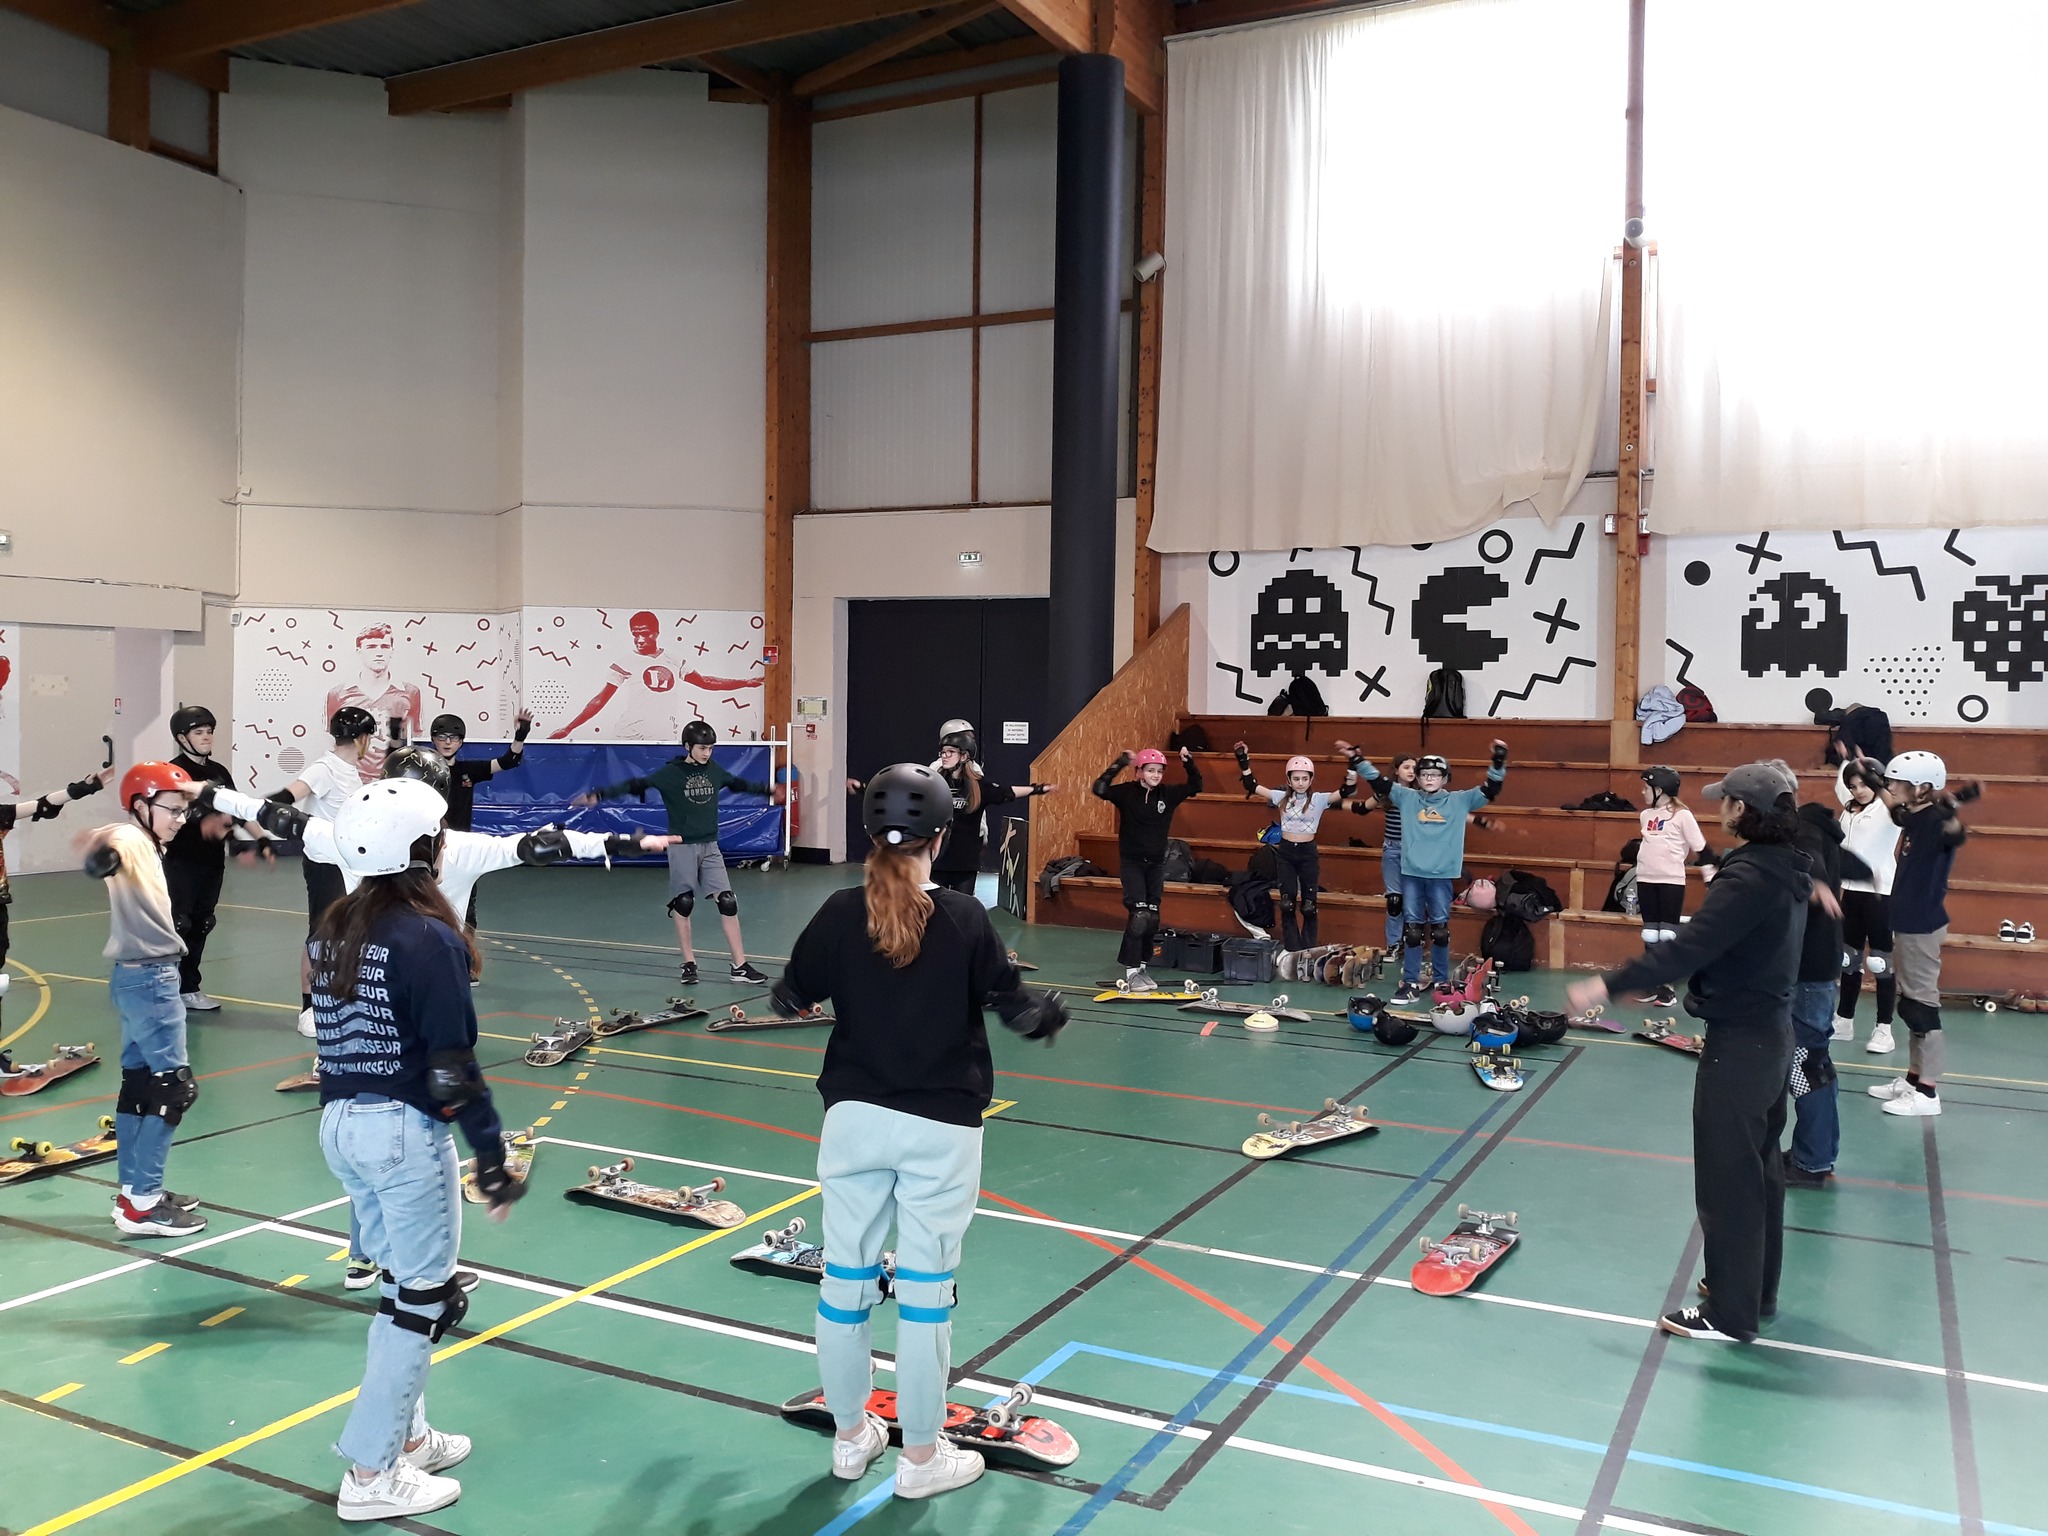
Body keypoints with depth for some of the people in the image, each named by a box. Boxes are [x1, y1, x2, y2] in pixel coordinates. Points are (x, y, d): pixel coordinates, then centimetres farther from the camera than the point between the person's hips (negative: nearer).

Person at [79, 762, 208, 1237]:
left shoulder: (146, 847, 12)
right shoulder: (129, 840, -19)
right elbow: (104, 856, -44)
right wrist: (102, 851, -63)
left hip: (149, 977, 10)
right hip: (147, 979, -10)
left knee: (139, 1083, 15)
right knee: (175, 1086, -6)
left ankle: (134, 1193, 25)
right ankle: (142, 1205, -1)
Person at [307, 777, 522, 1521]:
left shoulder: (332, 928, 6)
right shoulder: (430, 938, -17)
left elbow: (333, 1031, 11)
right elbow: (452, 1067, -19)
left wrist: (347, 1113, 20)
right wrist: (493, 1157, -13)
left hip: (339, 1123, 8)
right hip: (404, 1130, -8)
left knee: (403, 1283, 21)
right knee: (426, 1298, 6)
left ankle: (404, 1433, 31)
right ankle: (372, 1474, 12)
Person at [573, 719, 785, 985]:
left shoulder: (714, 771, 5)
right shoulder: (670, 773, -8)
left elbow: (738, 783, 24)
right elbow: (635, 784, -14)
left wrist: (767, 789, 37)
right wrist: (598, 795, -24)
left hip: (710, 846, 4)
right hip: (682, 846, -3)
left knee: (727, 902, -3)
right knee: (683, 904, 2)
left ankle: (740, 966, 2)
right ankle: (689, 964, 15)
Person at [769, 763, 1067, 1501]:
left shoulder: (840, 912, -6)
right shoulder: (964, 917, -11)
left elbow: (792, 998, 6)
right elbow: (1012, 1002, -2)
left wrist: (779, 995, 30)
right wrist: (1050, 1013, 20)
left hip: (855, 1117, 2)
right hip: (940, 1128, -2)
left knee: (846, 1280, 14)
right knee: (925, 1291, 7)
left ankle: (851, 1437, 30)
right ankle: (921, 1457, 20)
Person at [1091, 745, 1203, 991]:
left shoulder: (1168, 794, 0)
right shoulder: (1127, 792, -11)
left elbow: (1196, 786, 1)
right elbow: (1100, 790, -26)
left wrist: (1188, 763, -13)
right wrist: (1120, 763, -28)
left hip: (1156, 863, 5)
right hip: (1131, 862, -5)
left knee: (1152, 918, 5)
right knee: (1139, 914, -15)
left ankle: (1140, 965, 20)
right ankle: (1131, 970, -8)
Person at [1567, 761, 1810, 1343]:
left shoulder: (1748, 877, -23)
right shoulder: (1785, 869, 5)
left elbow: (1688, 947, -30)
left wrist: (1607, 985, -30)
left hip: (1739, 1043, -10)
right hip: (1771, 1036, 10)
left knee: (1728, 1177, 1)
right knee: (1759, 1169, 20)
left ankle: (1729, 1313, 11)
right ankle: (1755, 1289, 34)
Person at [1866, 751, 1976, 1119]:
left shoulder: (1935, 821, -23)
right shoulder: (1914, 818, 6)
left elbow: (1957, 835, -46)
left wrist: (1951, 809, -62)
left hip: (1922, 927, -10)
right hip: (1909, 923, 10)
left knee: (1923, 1005, -4)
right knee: (1912, 1005, 16)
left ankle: (1928, 1093, 2)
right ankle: (1913, 1079, 26)